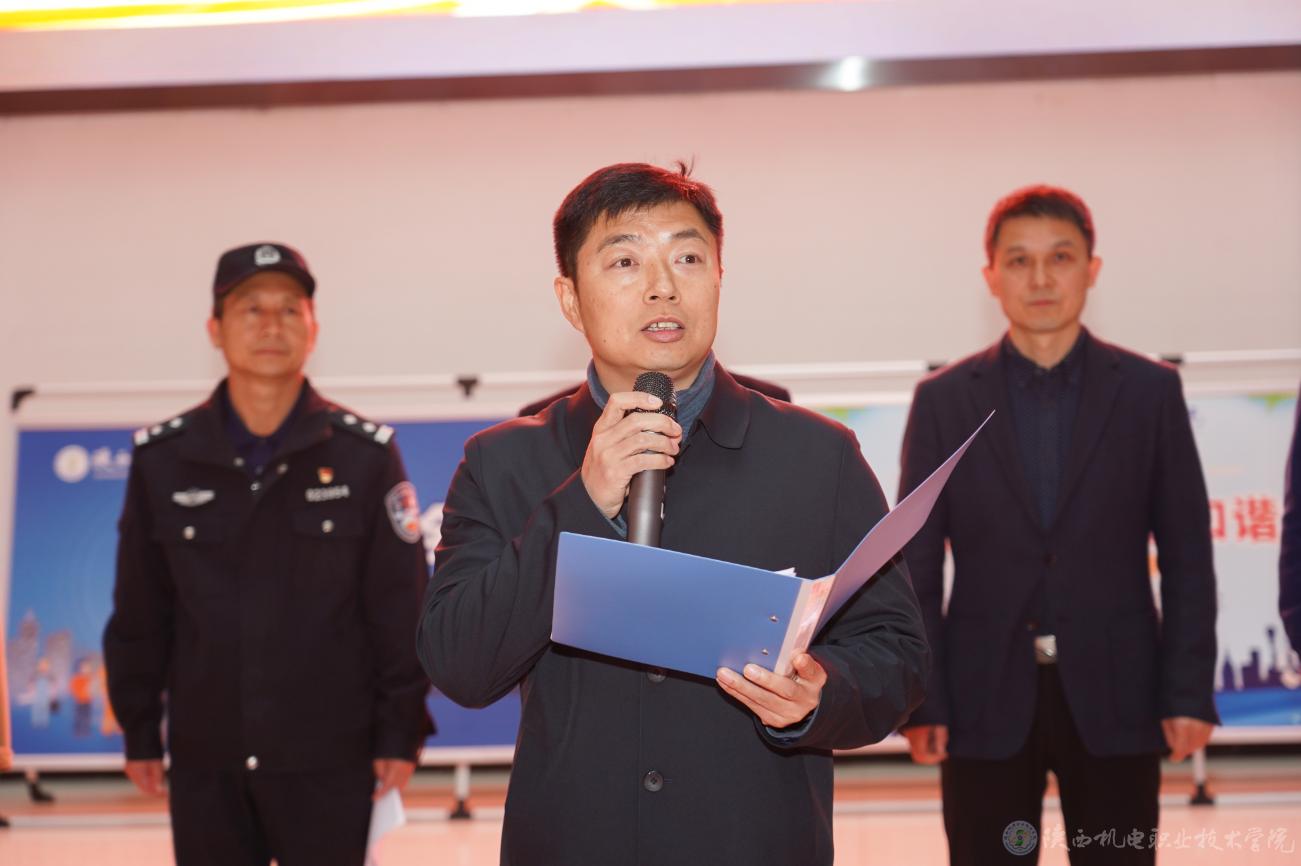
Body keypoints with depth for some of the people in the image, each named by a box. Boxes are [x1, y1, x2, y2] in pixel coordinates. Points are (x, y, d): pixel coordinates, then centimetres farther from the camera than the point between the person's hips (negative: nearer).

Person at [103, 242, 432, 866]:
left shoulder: (366, 455, -4)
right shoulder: (162, 459, 1)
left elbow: (400, 607, -3)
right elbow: (139, 613, 6)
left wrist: (401, 732, -3)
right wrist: (139, 732, 8)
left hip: (331, 764, -2)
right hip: (205, 765, 2)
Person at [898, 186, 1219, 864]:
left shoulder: (1149, 391, 3)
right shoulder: (944, 400, 3)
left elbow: (1186, 557, 3)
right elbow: (917, 567, 2)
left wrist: (1189, 691, -3)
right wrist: (921, 701, -4)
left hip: (1114, 697, 0)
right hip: (987, 701, 0)